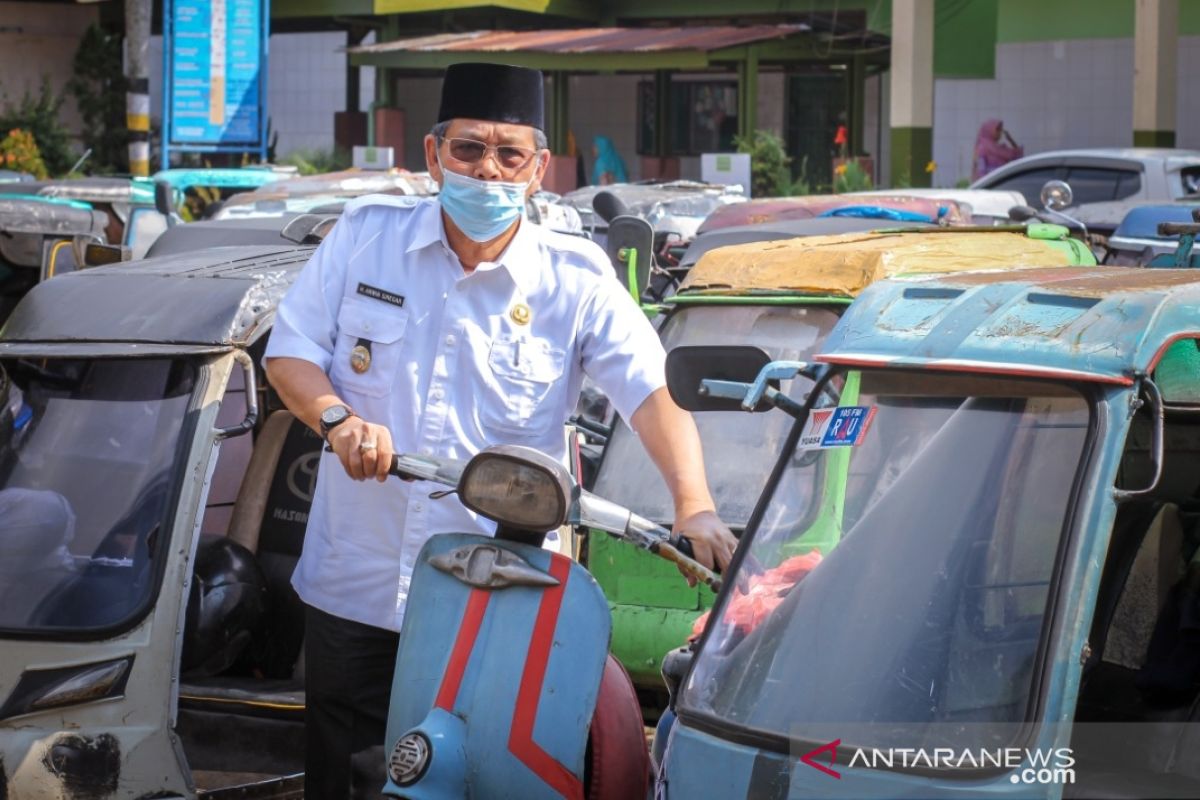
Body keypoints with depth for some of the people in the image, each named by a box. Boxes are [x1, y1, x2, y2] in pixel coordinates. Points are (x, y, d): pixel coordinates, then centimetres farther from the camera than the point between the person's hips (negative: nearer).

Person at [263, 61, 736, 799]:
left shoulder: (575, 282, -5)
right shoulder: (365, 237, 1)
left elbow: (654, 391, -16)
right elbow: (290, 349, 4)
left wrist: (694, 506, -33)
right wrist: (339, 418, -18)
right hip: (355, 590, 2)